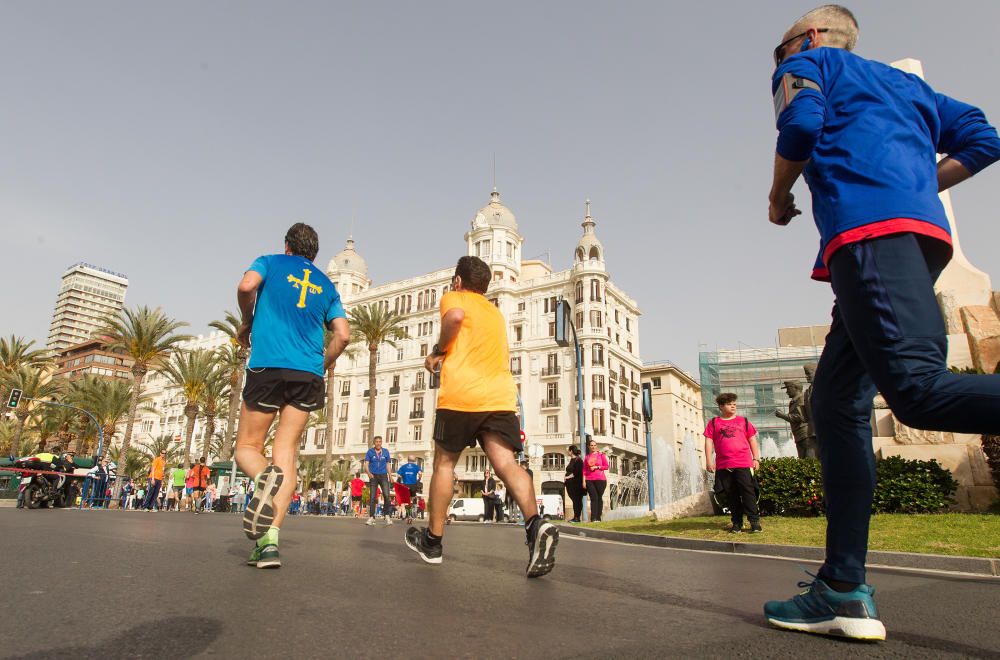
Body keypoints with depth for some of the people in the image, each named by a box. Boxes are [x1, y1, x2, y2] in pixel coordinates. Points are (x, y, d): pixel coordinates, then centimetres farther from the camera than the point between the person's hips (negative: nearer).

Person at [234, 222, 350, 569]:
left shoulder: (271, 262, 13)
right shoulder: (326, 284, 20)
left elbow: (246, 286, -10)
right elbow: (343, 335, 10)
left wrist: (247, 323, 8)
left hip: (268, 366, -2)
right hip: (308, 374, 3)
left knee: (247, 447, 10)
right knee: (286, 455, 2)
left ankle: (264, 477, -25)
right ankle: (269, 540, -10)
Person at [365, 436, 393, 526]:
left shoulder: (386, 451, 6)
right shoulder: (370, 451, 1)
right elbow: (366, 464, -4)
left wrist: (390, 476, 7)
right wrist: (368, 473, -22)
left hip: (383, 476, 0)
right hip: (373, 476, 0)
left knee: (386, 495, -12)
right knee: (372, 497, 0)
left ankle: (387, 515, -1)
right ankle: (371, 517, 7)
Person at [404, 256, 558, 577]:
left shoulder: (453, 298, 10)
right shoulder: (496, 313, 29)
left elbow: (455, 316, -15)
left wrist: (438, 351, -2)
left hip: (460, 395, -4)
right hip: (500, 397, 5)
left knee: (444, 464, 10)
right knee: (506, 464, -7)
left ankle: (432, 541, 21)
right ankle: (536, 523, -32)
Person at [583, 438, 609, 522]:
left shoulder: (601, 454, 5)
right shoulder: (587, 457, 11)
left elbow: (606, 466, 1)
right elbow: (584, 470, 10)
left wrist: (597, 467, -9)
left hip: (600, 479, -1)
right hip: (589, 480, 1)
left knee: (599, 498, 3)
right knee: (593, 498, -6)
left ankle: (598, 517, 8)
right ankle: (593, 518, -9)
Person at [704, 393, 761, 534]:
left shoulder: (743, 421, 13)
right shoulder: (713, 423, 9)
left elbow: (752, 440, 14)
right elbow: (708, 441, 5)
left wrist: (756, 458, 6)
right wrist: (709, 460, -3)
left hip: (743, 464, 0)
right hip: (723, 465, 0)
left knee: (748, 492, -4)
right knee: (731, 495, 5)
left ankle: (754, 521, 4)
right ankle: (736, 522, 14)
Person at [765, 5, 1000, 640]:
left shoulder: (808, 63, 17)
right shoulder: (905, 82, 37)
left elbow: (801, 123, -5)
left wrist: (779, 196, 9)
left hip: (870, 229, -8)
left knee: (917, 386, -23)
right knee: (838, 400, 2)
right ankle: (844, 591, 0)